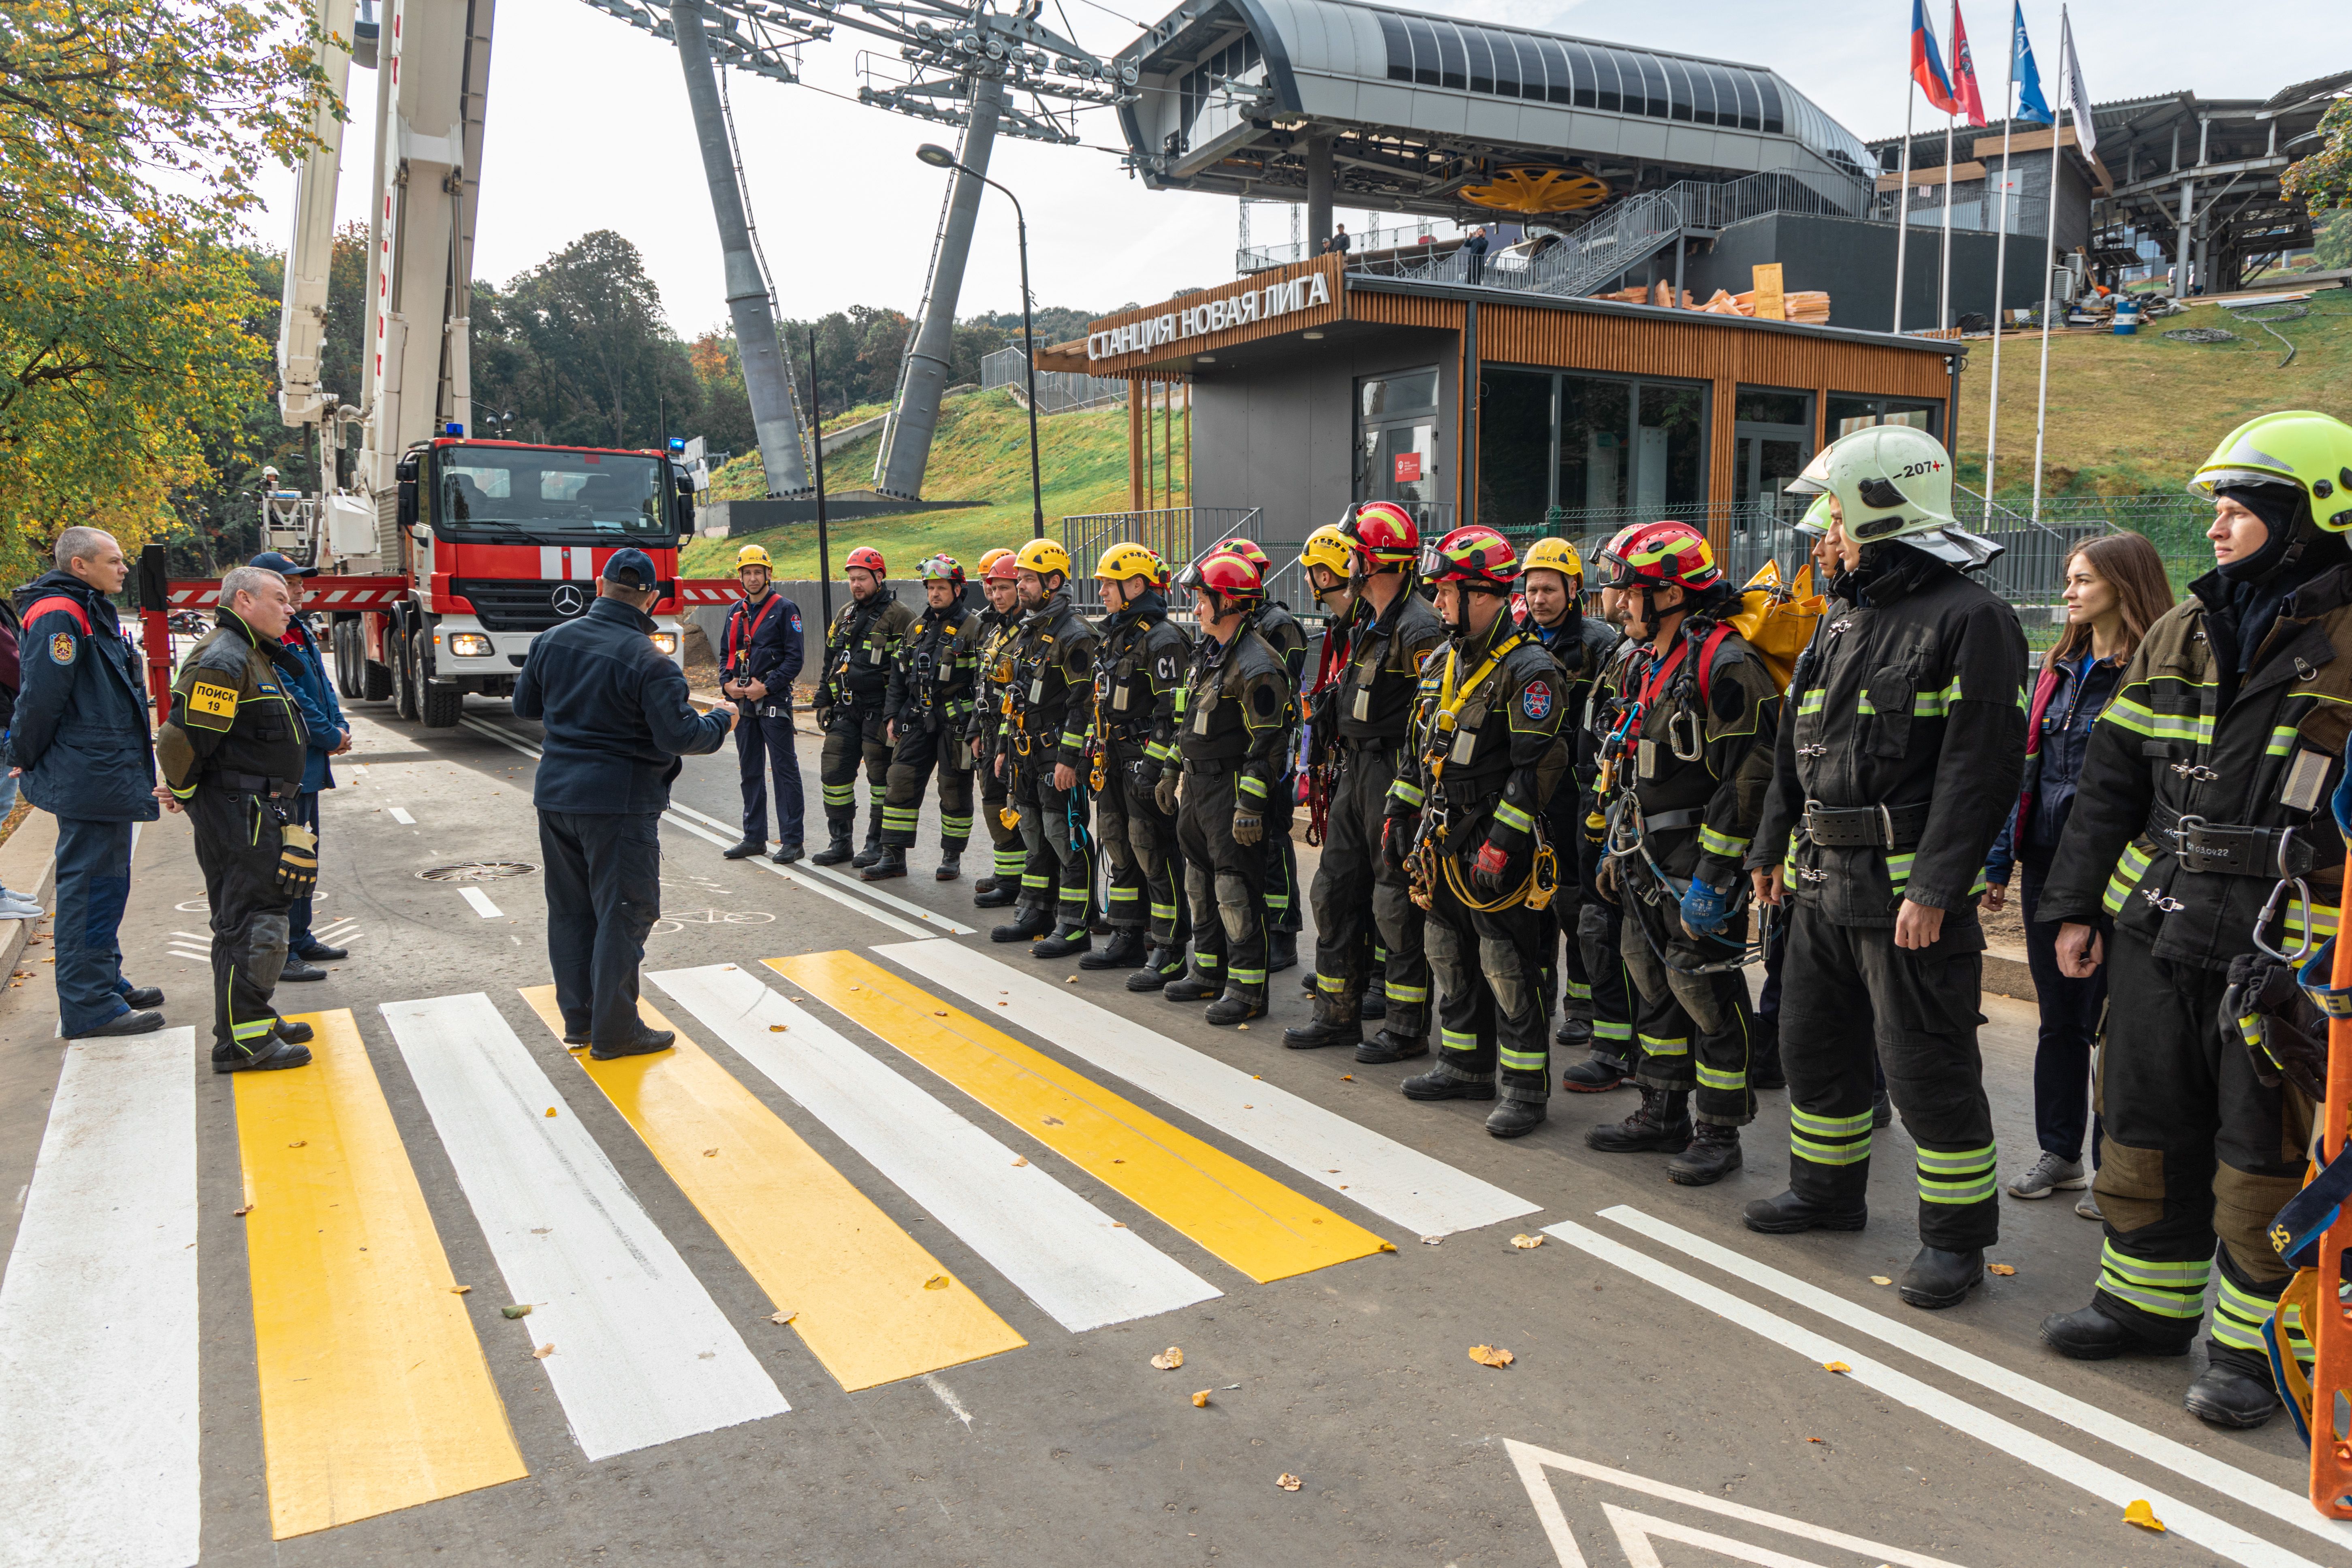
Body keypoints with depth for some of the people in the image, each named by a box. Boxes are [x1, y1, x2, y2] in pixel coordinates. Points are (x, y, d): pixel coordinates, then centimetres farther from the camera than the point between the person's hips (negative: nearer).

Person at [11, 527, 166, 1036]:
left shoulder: (96, 613, 18)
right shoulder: (59, 617, -16)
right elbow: (41, 698, -20)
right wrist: (25, 762, -9)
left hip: (109, 778, 11)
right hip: (87, 781, -11)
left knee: (105, 882, 18)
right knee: (90, 885, -6)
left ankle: (106, 981, 30)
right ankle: (89, 1004, -2)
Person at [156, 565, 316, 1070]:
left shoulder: (258, 657, 17)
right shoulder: (223, 660, -17)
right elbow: (181, 740, -21)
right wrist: (189, 799, -7)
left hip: (258, 814, 11)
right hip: (238, 814, -11)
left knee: (252, 917, 17)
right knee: (252, 921, -7)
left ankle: (255, 1019, 28)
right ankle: (243, 1042, -2)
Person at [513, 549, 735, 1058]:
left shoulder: (552, 641, 3)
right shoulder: (648, 662, -17)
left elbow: (525, 705, 16)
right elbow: (680, 737, -18)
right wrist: (722, 721, -1)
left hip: (555, 795, 7)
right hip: (618, 802, -6)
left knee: (570, 908, 15)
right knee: (622, 914, 2)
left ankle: (578, 1019, 24)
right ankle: (614, 1031, 7)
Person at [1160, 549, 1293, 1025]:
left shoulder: (1256, 665, -17)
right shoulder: (1207, 652, 14)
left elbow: (1268, 744, -20)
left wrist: (1251, 805, -23)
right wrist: (1173, 771, 24)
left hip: (1233, 789, -10)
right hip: (1197, 786, 10)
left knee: (1238, 887, -5)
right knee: (1201, 880, 17)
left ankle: (1247, 987, 3)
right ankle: (1208, 972, 30)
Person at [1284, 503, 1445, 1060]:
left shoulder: (1418, 628, -15)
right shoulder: (1361, 621, 14)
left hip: (1394, 773, -10)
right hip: (1354, 768, 10)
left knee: (1398, 900, -3)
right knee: (1336, 889, 13)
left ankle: (1408, 1027, 9)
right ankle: (1338, 1014, 24)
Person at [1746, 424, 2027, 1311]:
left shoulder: (1970, 620, -12)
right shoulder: (1844, 616, 15)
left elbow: (1980, 767, -18)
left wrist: (1935, 889, -23)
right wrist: (1773, 845, 18)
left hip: (1908, 884, -9)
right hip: (1824, 876, 9)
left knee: (1926, 1064, -1)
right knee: (1814, 1043, 18)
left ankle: (1956, 1234, 15)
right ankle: (1827, 1191, 36)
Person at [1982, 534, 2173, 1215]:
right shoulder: (2059, 669, 13)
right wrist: (2000, 859, 11)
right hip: (2046, 865, 7)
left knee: (2108, 1022, 2)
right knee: (2057, 1017, 14)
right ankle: (2059, 1154, 26)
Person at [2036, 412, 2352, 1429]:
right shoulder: (2182, 634, 10)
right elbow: (2111, 780, 13)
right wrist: (2075, 905, 9)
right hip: (2158, 927, 6)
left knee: (2266, 1151, 5)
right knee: (2146, 1125, 15)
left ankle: (2250, 1343, 20)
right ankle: (2149, 1299, 32)